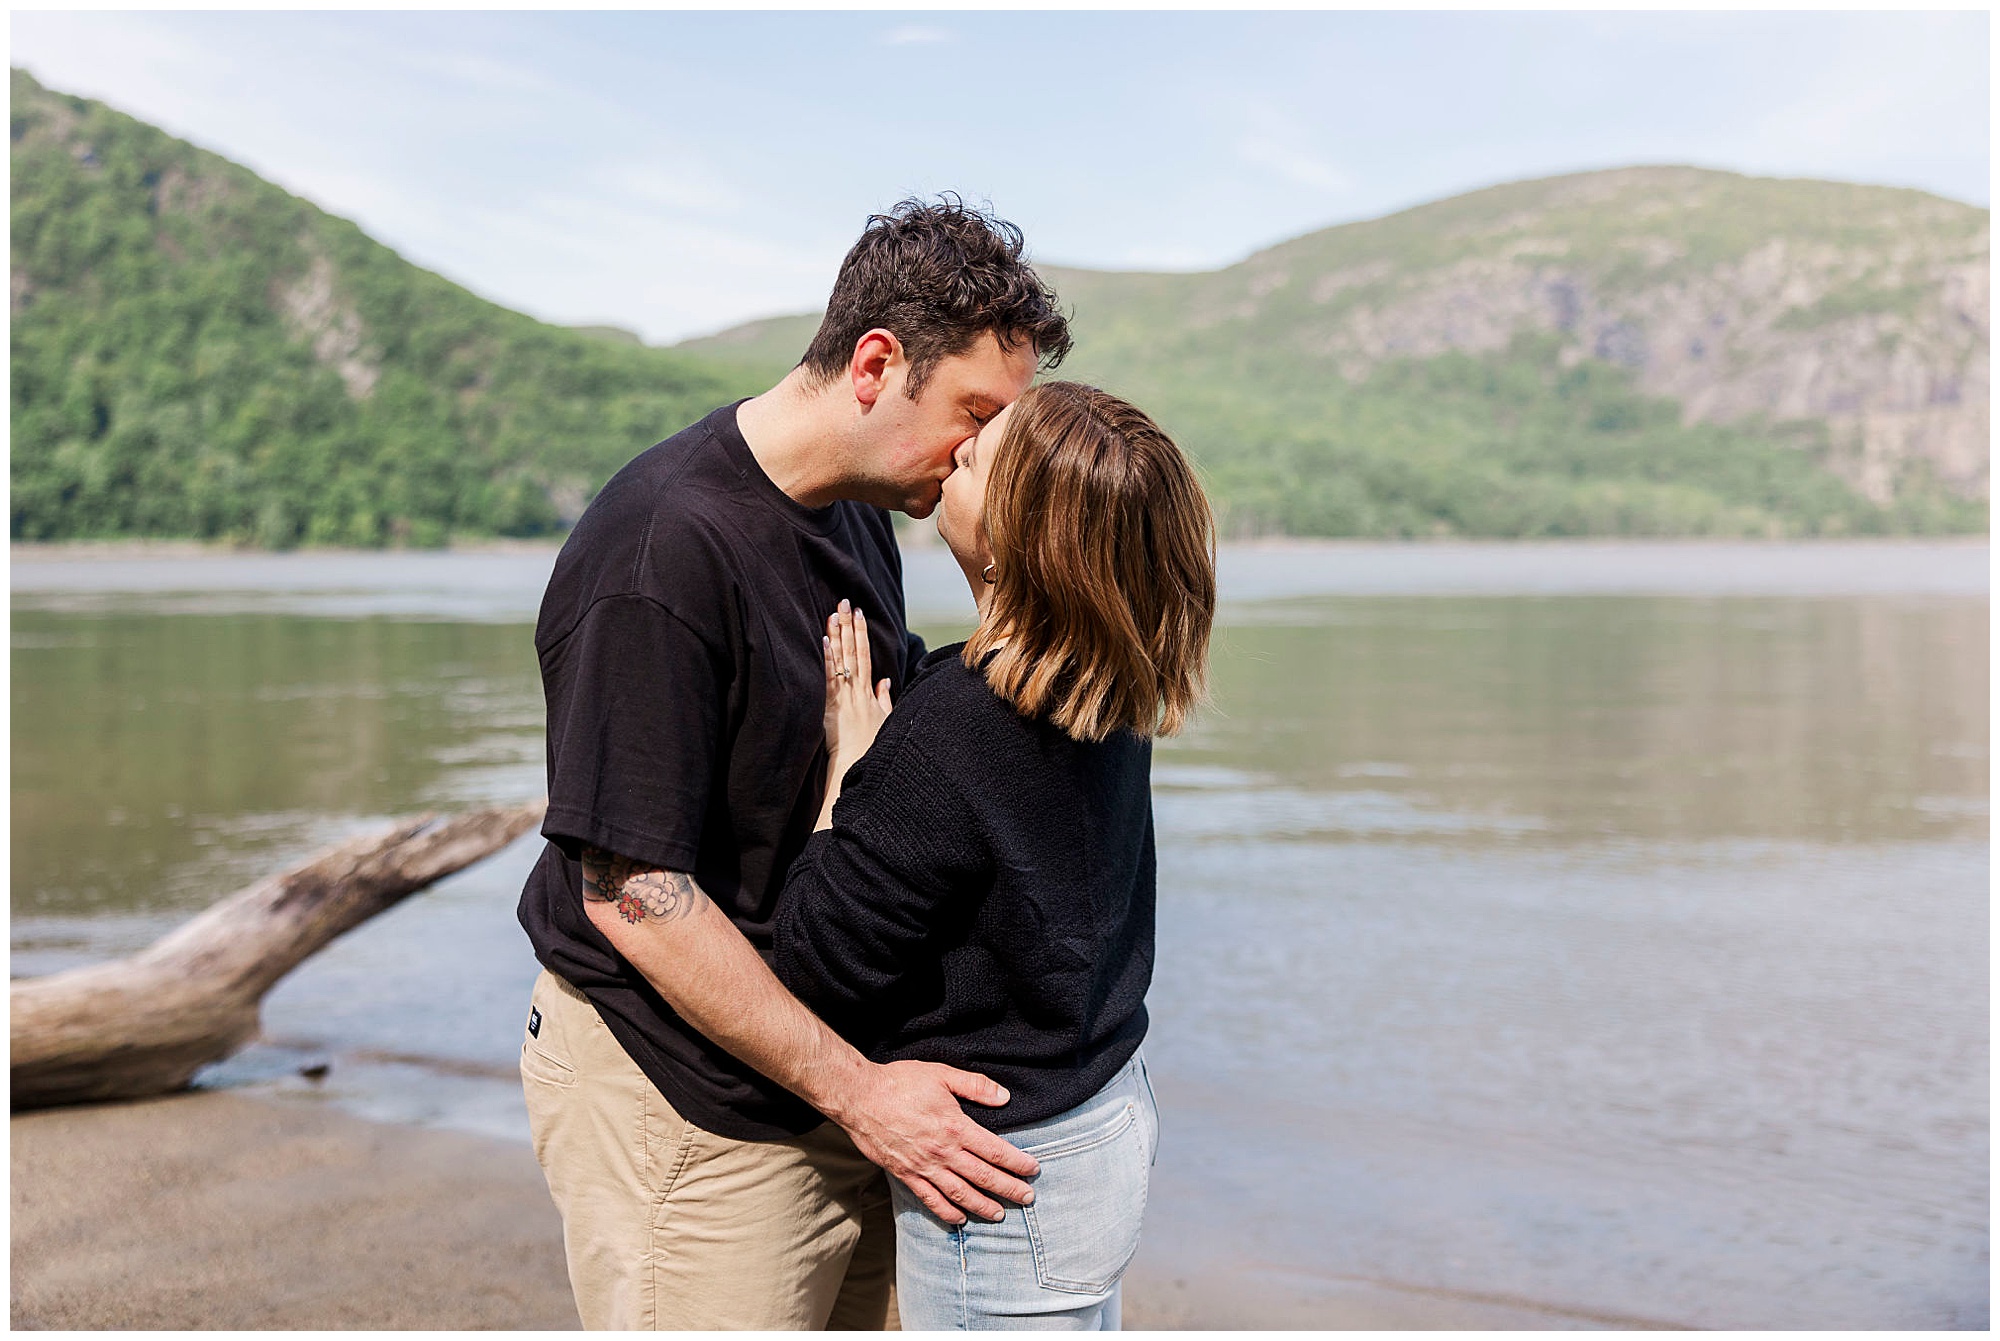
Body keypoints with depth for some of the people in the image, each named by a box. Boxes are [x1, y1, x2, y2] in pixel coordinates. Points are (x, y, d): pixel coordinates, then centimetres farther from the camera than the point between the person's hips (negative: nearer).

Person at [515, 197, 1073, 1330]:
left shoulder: (858, 514, 7)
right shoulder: (664, 550, -22)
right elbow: (632, 893, -23)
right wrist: (855, 1089, -19)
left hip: (845, 1067, 8)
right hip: (685, 1099, -8)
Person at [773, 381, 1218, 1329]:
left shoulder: (946, 733, -29)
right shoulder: (1108, 690, -5)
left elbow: (820, 967, -19)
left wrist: (848, 763, -12)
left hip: (1008, 1179, -8)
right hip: (1112, 1116, 8)